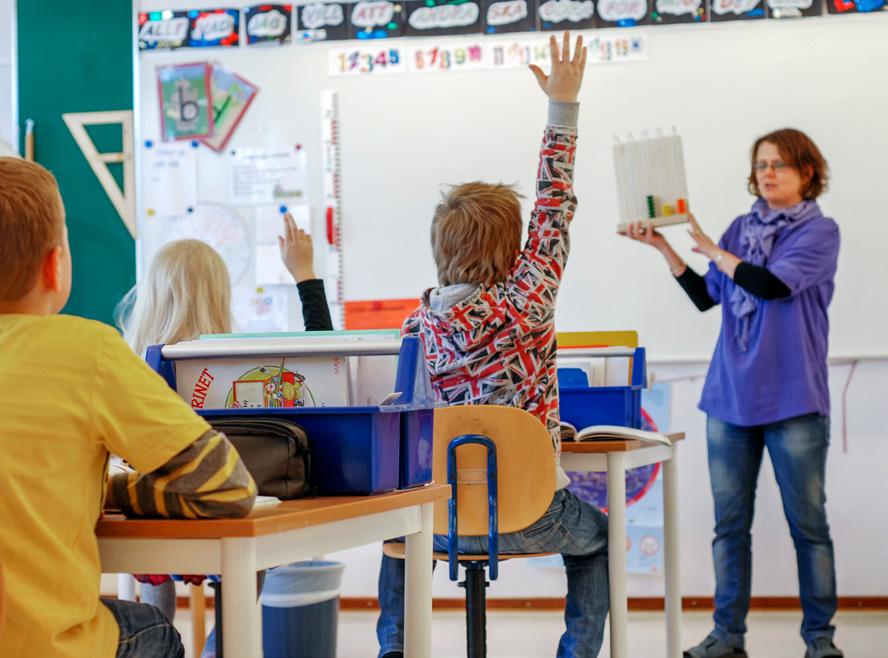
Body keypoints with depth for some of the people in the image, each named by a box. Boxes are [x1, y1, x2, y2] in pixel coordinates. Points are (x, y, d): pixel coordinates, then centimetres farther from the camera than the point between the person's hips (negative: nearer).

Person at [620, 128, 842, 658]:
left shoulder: (819, 231, -3)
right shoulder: (742, 228, 13)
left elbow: (770, 284, -17)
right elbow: (706, 297, 14)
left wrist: (711, 250, -5)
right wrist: (664, 248, 7)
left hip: (792, 400, -5)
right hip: (731, 397, 5)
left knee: (808, 524, 3)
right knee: (730, 524, 6)